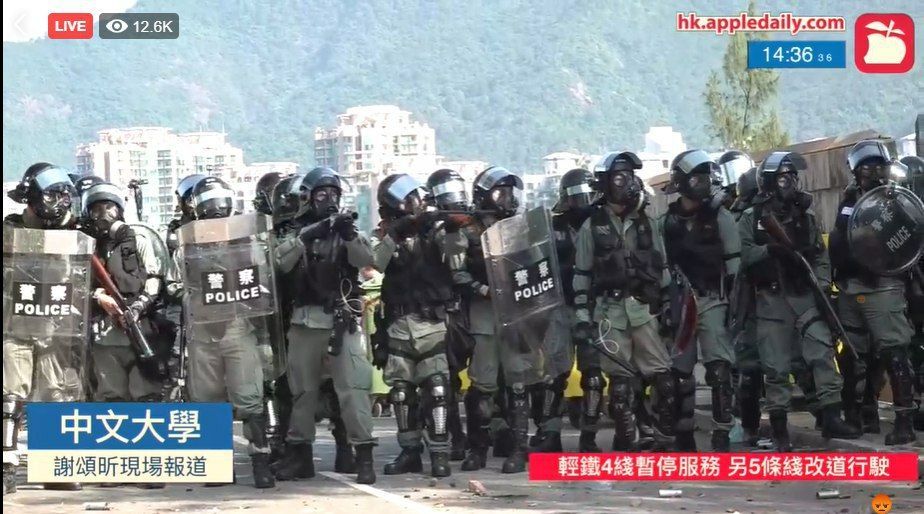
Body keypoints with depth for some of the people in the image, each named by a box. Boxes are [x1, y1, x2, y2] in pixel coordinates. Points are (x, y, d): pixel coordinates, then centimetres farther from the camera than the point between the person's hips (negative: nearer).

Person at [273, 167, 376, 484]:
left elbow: (366, 260, -9)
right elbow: (281, 263, -7)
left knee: (354, 387, -10)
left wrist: (349, 235, -25)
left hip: (342, 321, -2)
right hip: (305, 321, 2)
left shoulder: (345, 230, 7)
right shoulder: (296, 233, 10)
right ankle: (298, 455, 20)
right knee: (302, 390, 10)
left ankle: (364, 455, -9)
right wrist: (306, 237, -19)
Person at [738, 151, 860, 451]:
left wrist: (822, 285, -5)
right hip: (771, 300, -3)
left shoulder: (806, 218, 14)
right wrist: (770, 250, -24)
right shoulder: (752, 219, 3)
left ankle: (830, 417, -12)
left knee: (822, 352, -12)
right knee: (776, 367, -1)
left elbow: (821, 257, 10)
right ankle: (779, 428, 8)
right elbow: (742, 255, -9)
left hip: (805, 297, 3)